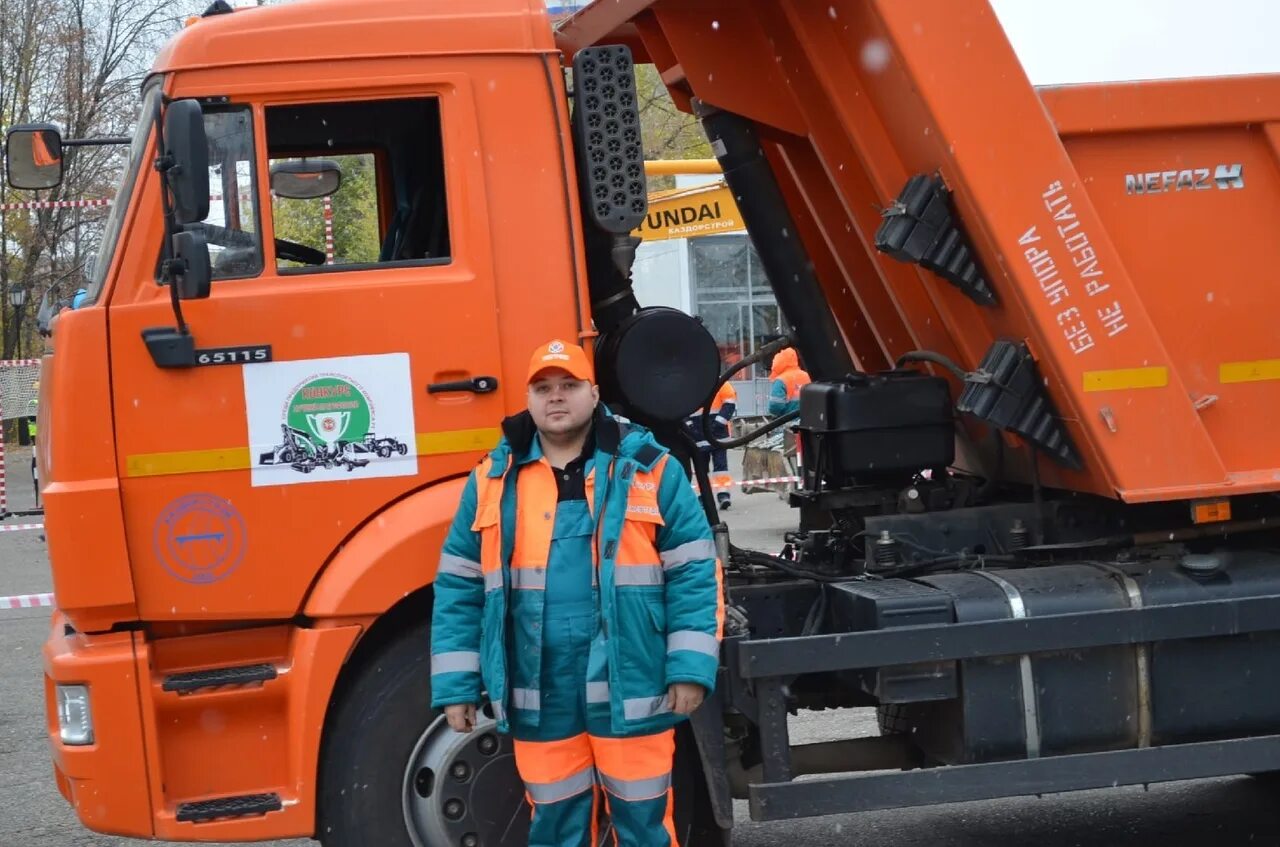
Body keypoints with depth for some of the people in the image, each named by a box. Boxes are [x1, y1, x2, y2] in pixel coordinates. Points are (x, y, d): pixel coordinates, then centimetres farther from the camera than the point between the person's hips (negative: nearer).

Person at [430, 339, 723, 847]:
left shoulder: (650, 468, 1)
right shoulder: (493, 479, 8)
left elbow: (694, 570, -1)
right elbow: (459, 586, 9)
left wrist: (691, 668, -8)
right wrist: (456, 685, 4)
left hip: (630, 692, -2)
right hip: (539, 699, 2)